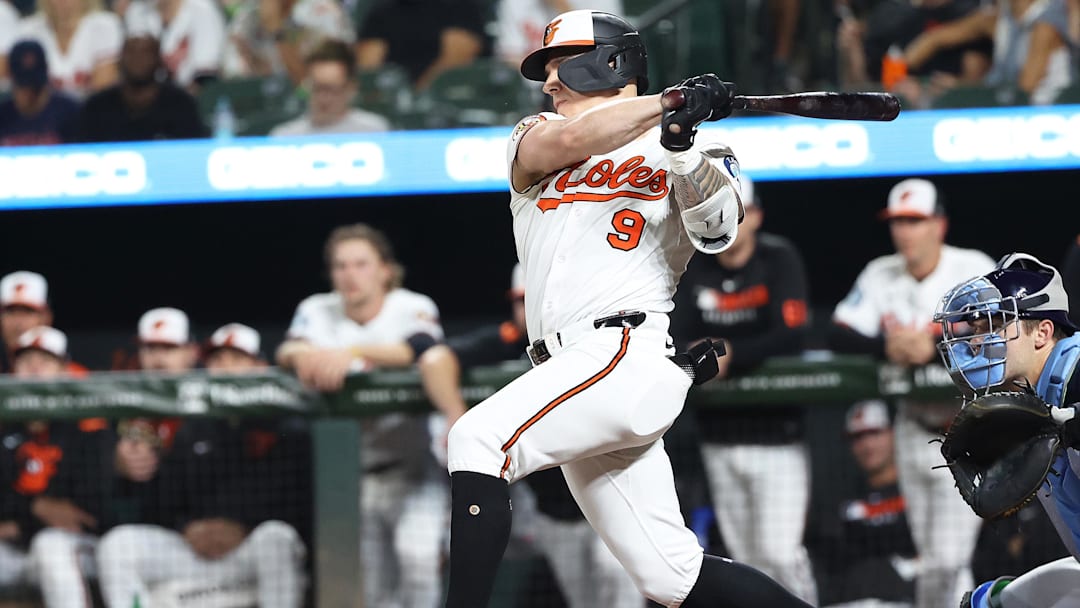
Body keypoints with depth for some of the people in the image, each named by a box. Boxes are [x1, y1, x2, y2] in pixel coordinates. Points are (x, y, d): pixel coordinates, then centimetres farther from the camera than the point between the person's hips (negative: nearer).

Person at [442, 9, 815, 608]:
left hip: (626, 355, -5)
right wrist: (668, 102, -15)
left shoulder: (692, 159, 10)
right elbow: (564, 141, -4)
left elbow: (716, 231, -9)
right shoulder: (532, 138, 20)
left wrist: (682, 147, -24)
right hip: (569, 371, 5)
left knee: (478, 439, -26)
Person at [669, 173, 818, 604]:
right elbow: (675, 338, 0)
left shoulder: (779, 260, -6)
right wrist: (693, 355, -22)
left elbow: (792, 336, -16)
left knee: (779, 553, -14)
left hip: (775, 433, -5)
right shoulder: (694, 269, 6)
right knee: (745, 560, 8)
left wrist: (731, 355, -26)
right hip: (718, 436, 5)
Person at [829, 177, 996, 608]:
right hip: (914, 425, 5)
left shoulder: (974, 270, -14)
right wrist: (885, 347, -25)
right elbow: (839, 337, -6)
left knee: (947, 562, -14)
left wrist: (934, 348, -37)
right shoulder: (880, 276, 0)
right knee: (931, 561, 9)